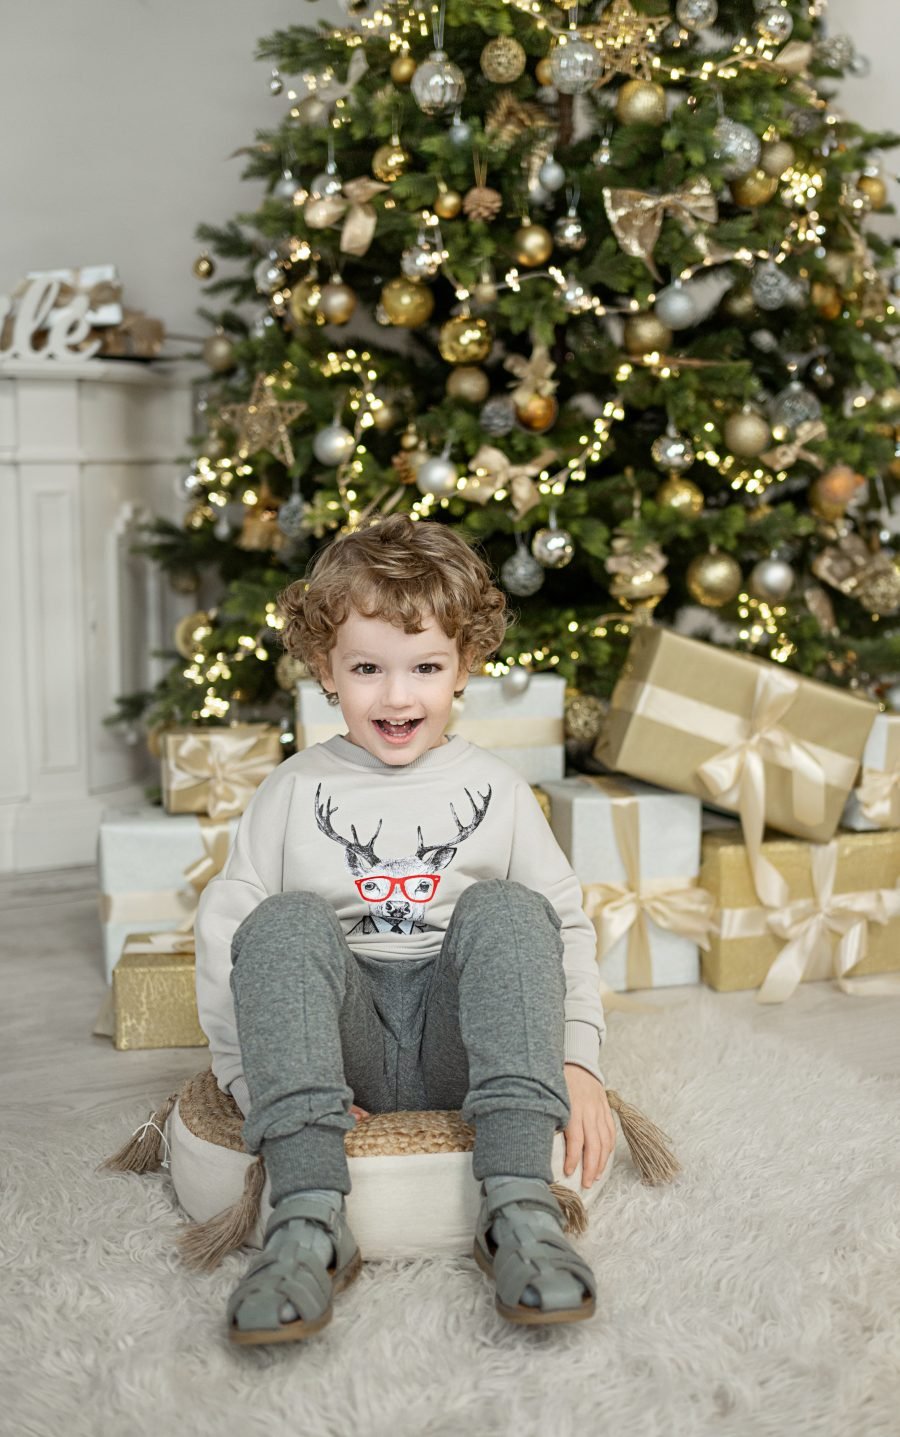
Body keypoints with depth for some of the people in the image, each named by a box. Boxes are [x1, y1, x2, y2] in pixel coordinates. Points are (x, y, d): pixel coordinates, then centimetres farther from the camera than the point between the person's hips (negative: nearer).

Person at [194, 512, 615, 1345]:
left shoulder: (495, 789, 11)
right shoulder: (296, 792, 8)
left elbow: (566, 926, 7)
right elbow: (225, 929, 2)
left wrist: (577, 1060, -7)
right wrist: (251, 1073, -10)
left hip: (460, 1050, 0)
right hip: (341, 1046, 0)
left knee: (505, 908, -25)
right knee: (286, 922, -27)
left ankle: (521, 1210, -35)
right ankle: (309, 1221, -38)